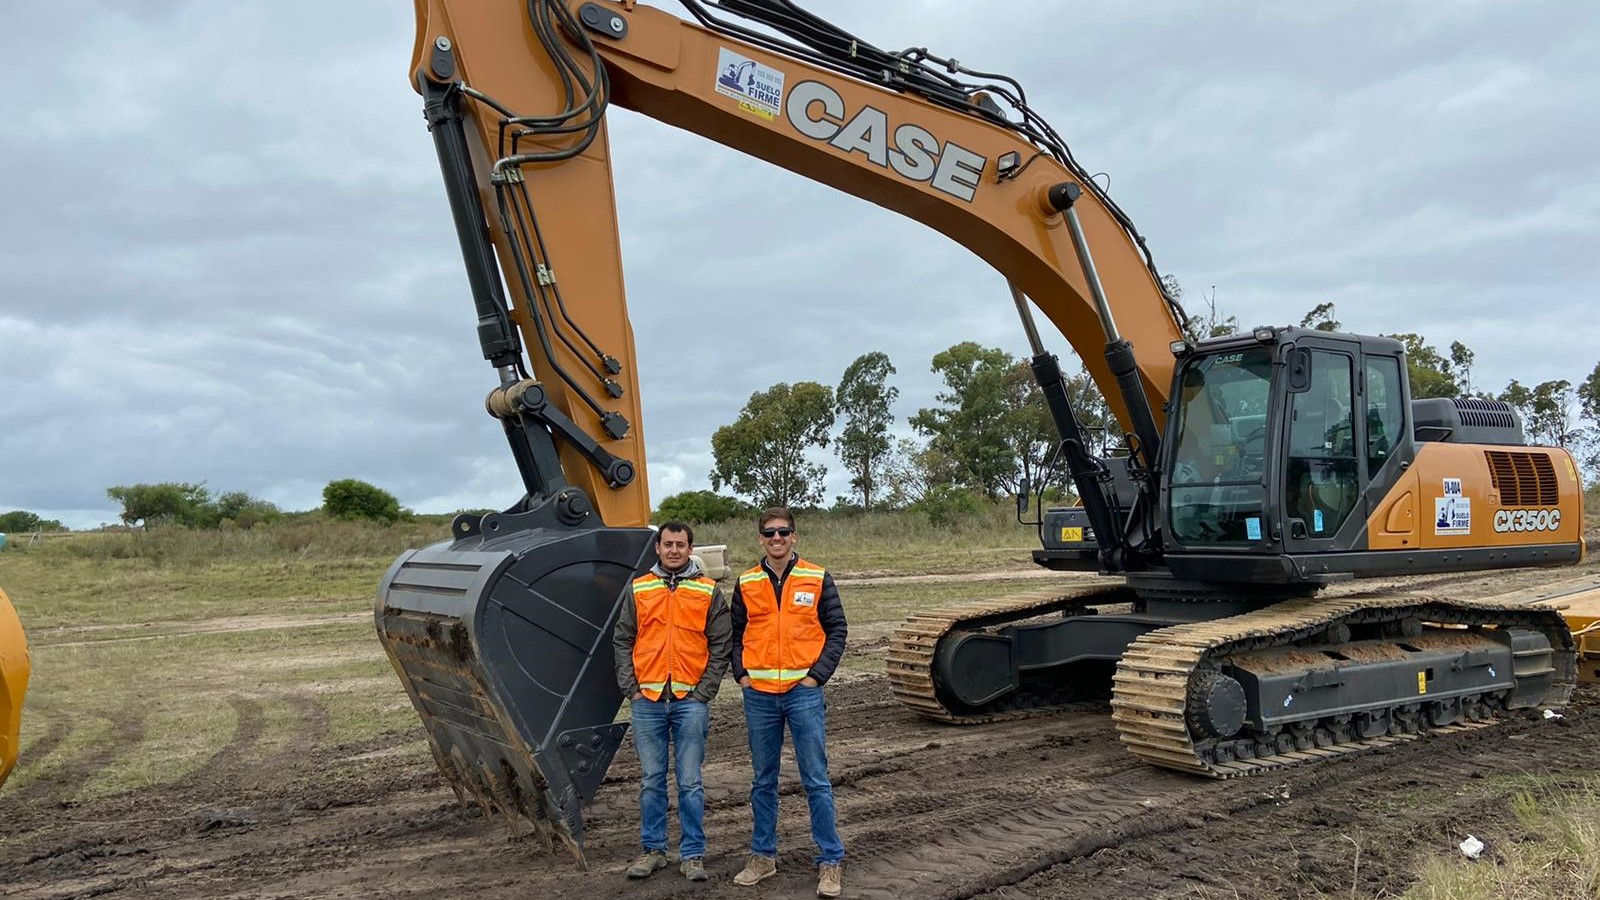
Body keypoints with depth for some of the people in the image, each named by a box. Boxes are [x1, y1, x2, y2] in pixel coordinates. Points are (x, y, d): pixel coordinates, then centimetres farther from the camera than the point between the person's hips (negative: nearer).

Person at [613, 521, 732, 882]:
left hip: (690, 701, -2)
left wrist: (703, 693, -5)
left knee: (690, 782, 2)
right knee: (651, 780, 9)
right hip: (647, 701, 2)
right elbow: (622, 642, 9)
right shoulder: (639, 590, 8)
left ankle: (693, 854, 11)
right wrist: (631, 688, 0)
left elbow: (721, 646, 2)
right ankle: (653, 849, 20)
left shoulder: (709, 592, 3)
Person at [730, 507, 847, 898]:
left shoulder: (817, 579, 0)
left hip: (803, 692, -3)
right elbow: (735, 634, 13)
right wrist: (741, 674, 0)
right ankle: (763, 856, 24)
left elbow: (837, 631, 1)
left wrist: (817, 675, -7)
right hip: (759, 695, 3)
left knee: (816, 780, 0)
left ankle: (830, 860, 8)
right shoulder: (746, 584, 6)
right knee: (763, 781, 12)